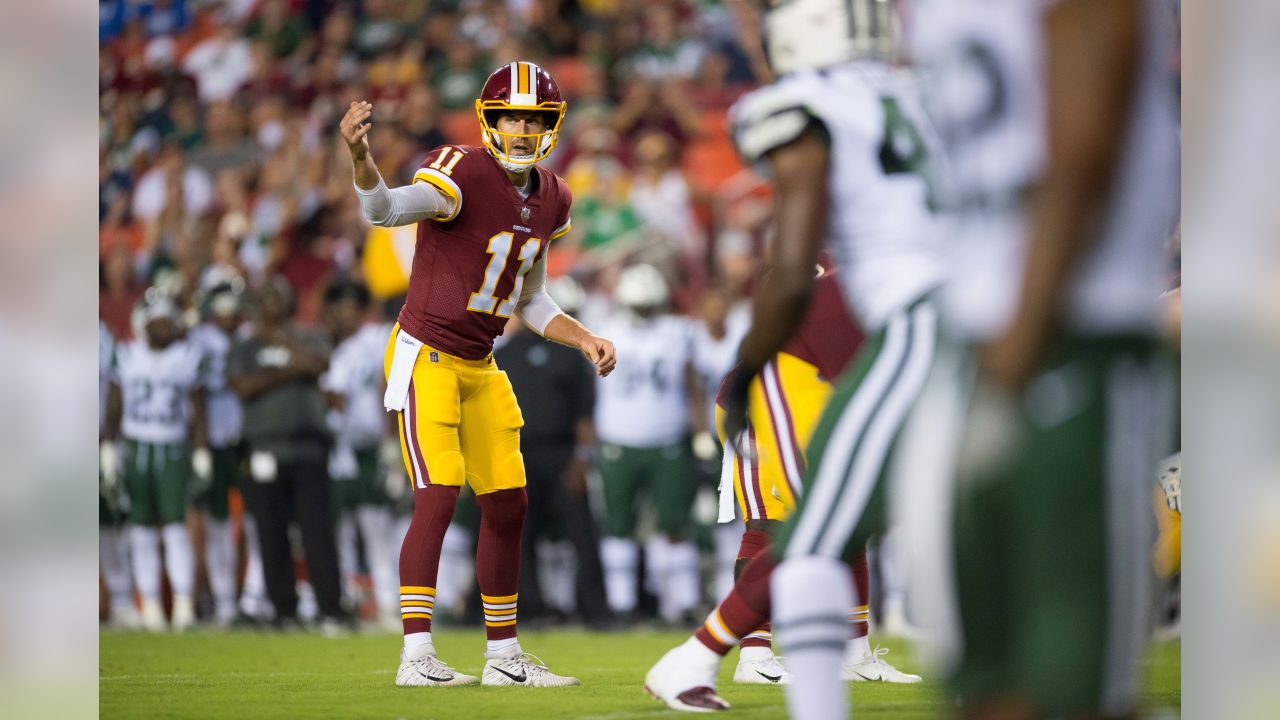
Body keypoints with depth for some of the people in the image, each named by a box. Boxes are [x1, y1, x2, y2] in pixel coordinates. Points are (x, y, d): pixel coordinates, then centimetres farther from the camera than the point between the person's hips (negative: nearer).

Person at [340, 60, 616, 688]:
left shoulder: (550, 199, 5)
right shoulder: (463, 173, -19)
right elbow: (386, 209, -37)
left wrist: (586, 341, 6)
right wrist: (359, 156, -57)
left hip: (481, 368, 8)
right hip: (426, 356, -8)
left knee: (507, 505, 9)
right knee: (439, 496, -16)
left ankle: (504, 654, 20)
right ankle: (416, 654, -15)